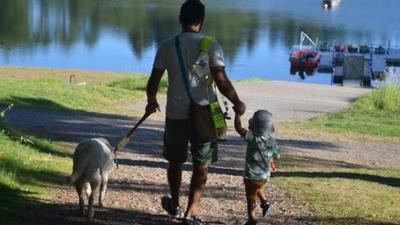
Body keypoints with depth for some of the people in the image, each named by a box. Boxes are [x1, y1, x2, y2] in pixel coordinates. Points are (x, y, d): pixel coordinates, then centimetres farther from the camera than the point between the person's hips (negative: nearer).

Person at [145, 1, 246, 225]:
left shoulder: (167, 46, -2)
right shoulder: (210, 45, -9)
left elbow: (154, 81, 2)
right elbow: (221, 80, -16)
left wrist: (152, 102, 20)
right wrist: (237, 103, -1)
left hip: (176, 114, 2)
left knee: (175, 161, 21)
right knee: (202, 166, 8)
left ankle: (175, 205, 39)